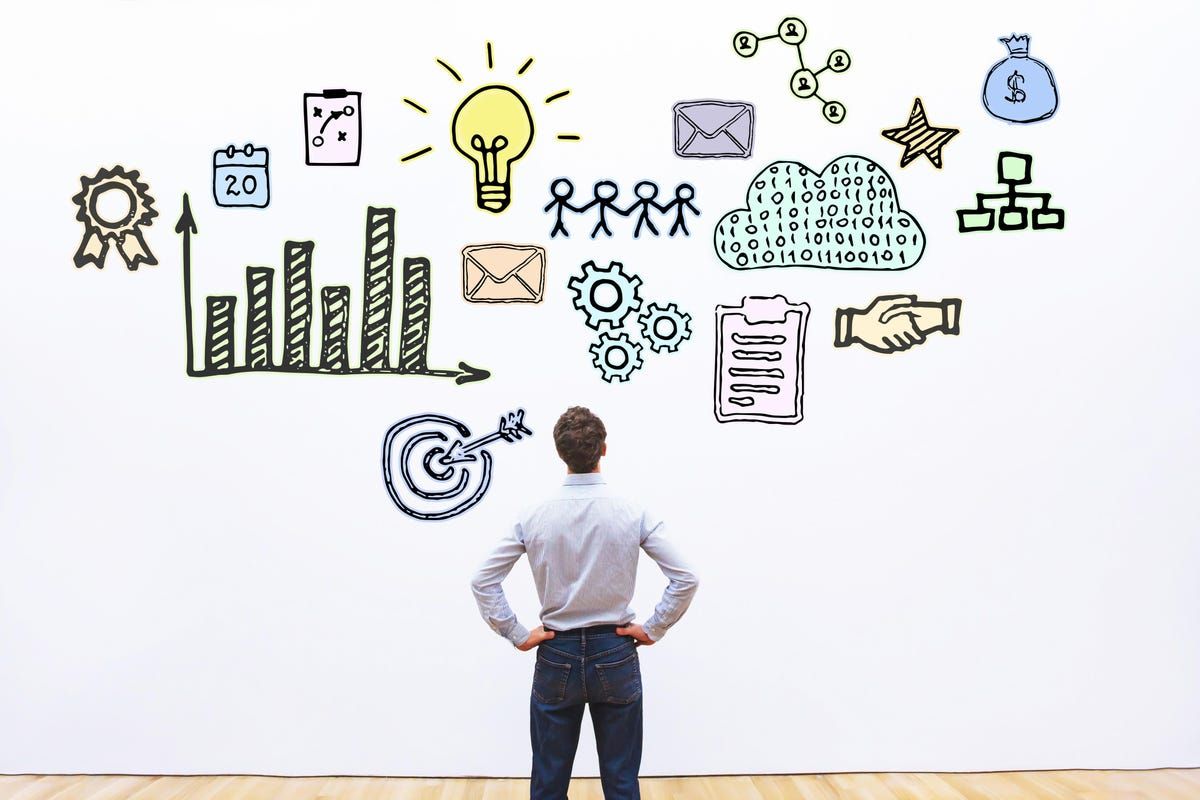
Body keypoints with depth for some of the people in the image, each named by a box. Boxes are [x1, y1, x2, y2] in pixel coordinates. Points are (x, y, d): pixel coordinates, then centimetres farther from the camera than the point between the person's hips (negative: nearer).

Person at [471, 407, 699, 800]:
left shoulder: (535, 517, -8)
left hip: (557, 656, 1)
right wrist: (653, 629, -1)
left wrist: (517, 634, 0)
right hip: (615, 654, 0)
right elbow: (685, 580, -10)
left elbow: (483, 581, -6)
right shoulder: (633, 514, -10)